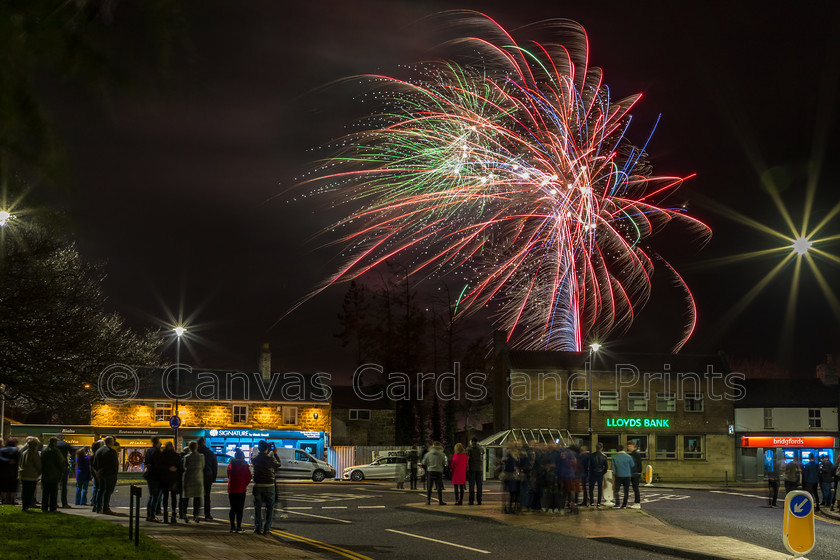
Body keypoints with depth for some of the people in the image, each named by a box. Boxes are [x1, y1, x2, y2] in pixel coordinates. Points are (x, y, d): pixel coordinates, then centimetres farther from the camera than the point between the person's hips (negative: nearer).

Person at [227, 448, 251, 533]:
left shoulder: (230, 465, 0)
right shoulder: (244, 466, -10)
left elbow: (228, 476, 10)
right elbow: (248, 477, -5)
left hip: (231, 490, 3)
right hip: (241, 490, -3)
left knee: (233, 509, 11)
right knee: (240, 509, 3)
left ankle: (232, 527, 11)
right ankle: (238, 527, 2)